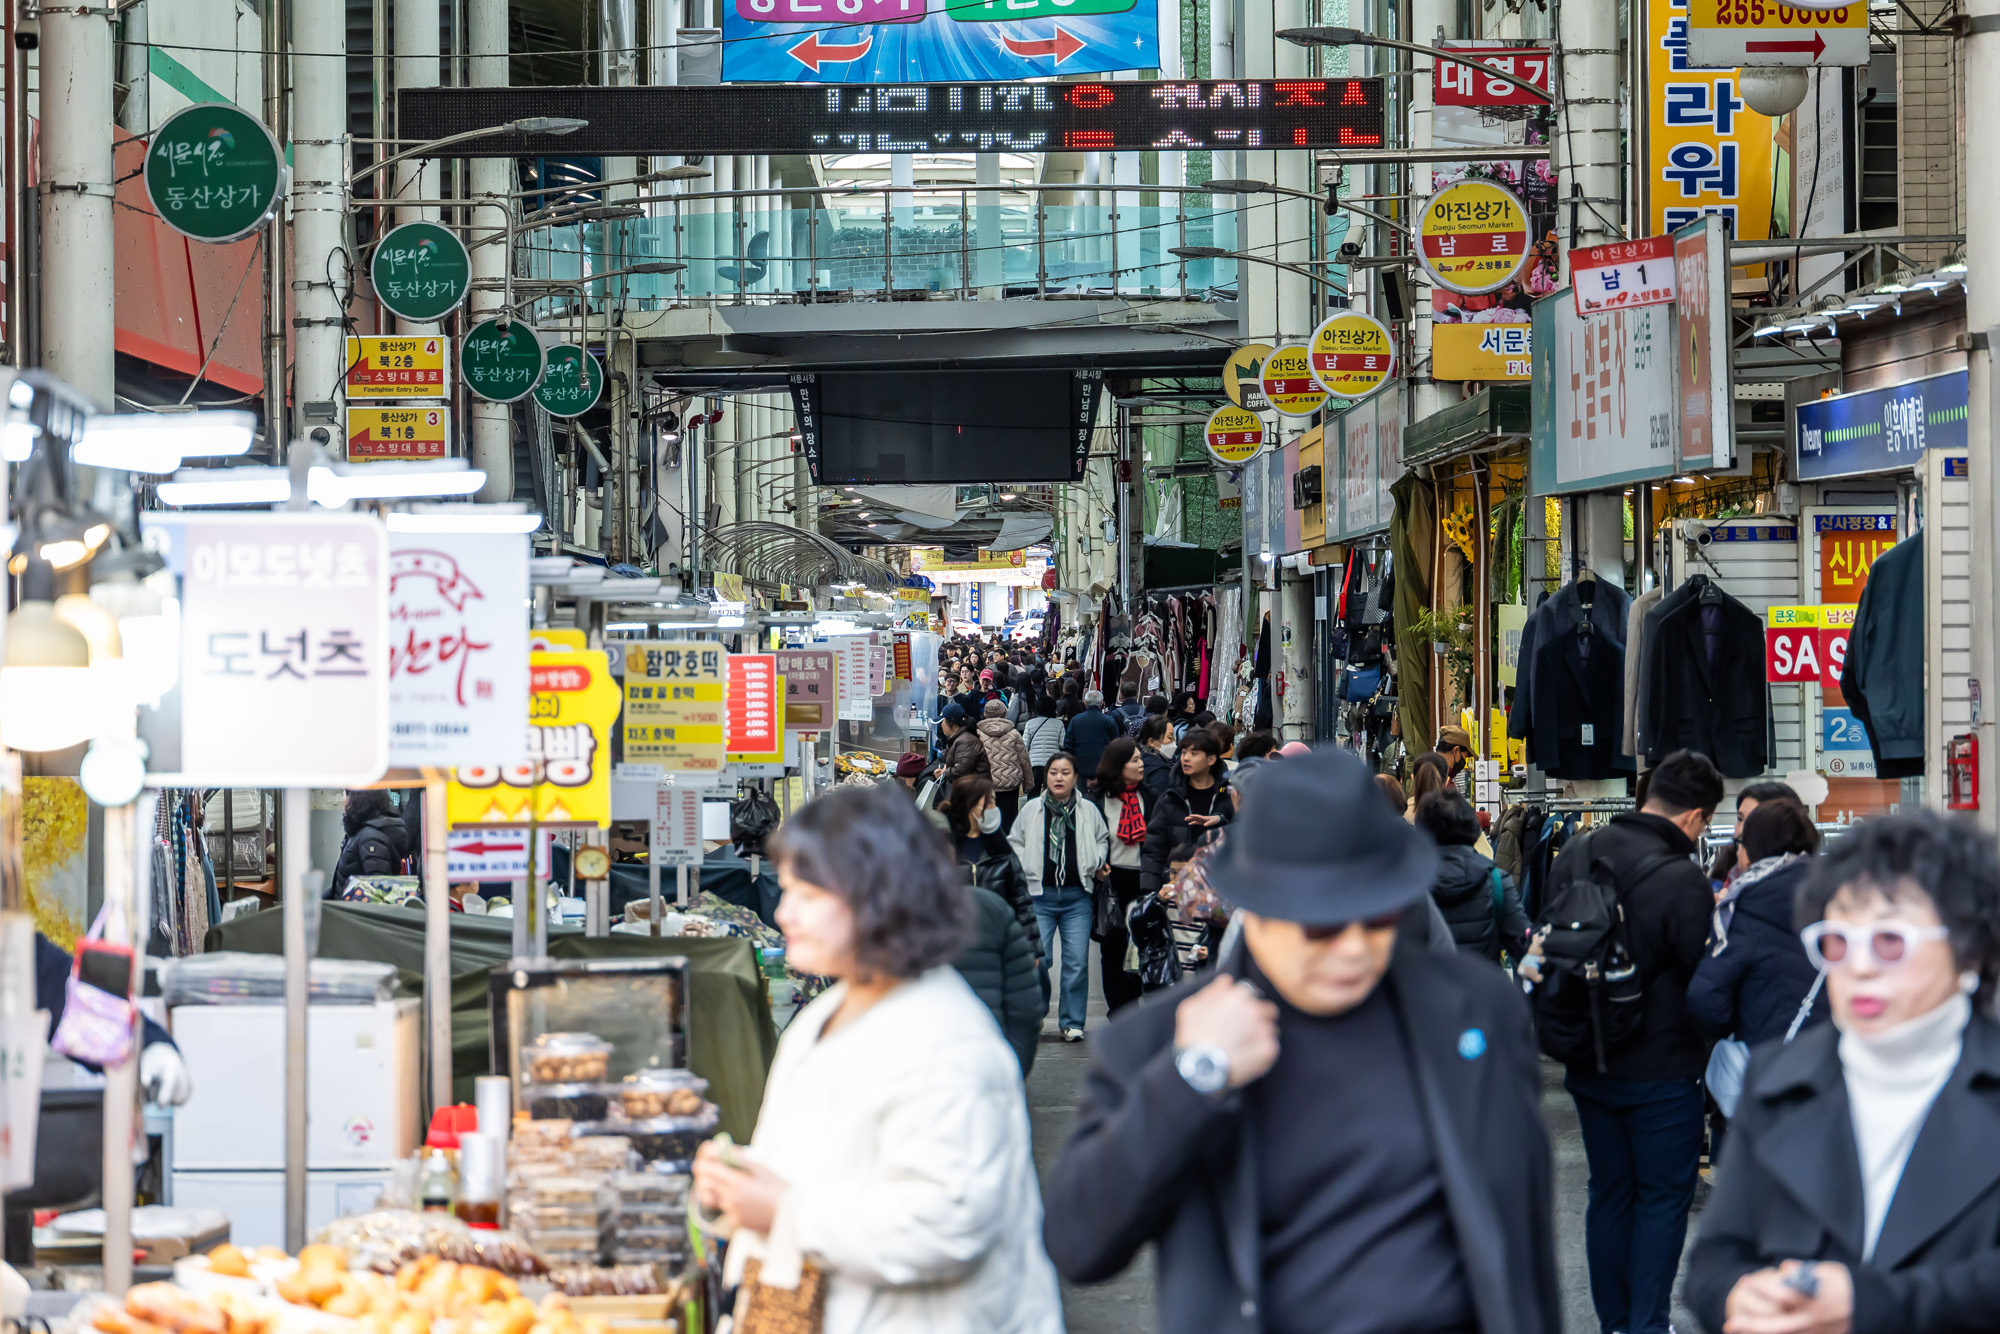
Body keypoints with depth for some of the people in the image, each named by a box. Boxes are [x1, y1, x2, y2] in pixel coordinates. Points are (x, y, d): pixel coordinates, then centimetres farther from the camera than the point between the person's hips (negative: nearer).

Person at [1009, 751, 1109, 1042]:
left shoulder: (1089, 811, 7)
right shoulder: (1031, 810, 6)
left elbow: (1103, 841, 20)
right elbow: (1014, 842, 14)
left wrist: (1094, 863, 2)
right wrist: (1024, 867, -1)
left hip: (1077, 896, 1)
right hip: (1039, 895, -1)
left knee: (1077, 962, 1)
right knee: (1037, 958, -6)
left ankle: (1072, 1023, 10)